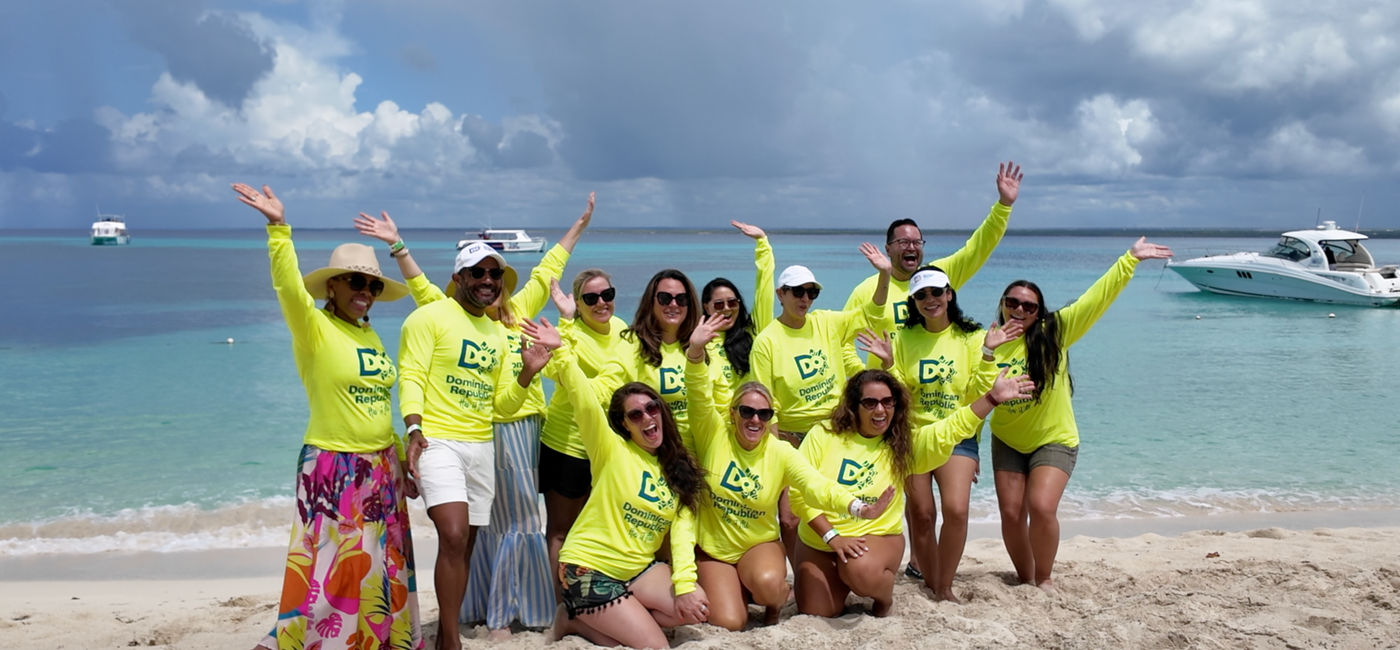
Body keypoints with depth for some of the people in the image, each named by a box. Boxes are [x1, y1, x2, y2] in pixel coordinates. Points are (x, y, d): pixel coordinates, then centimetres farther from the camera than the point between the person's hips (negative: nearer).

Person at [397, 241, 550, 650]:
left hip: (481, 446, 7)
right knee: (453, 535, -20)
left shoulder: (497, 333, 17)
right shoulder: (430, 317, -3)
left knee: (465, 544, 9)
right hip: (437, 441, -7)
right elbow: (411, 376, -12)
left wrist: (526, 375, -1)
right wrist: (414, 428, -26)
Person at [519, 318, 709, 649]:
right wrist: (562, 352, -33)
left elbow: (683, 531, -5)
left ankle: (588, 621, 0)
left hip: (638, 569, 6)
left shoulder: (679, 470, 6)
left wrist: (685, 584, -18)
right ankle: (576, 619, 8)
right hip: (590, 568, -6)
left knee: (697, 606, -16)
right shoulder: (612, 450, -6)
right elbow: (585, 402, -23)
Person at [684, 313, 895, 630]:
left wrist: (856, 506, -40)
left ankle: (777, 596, 4)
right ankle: (736, 589, 18)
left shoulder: (780, 452, -8)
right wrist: (696, 351, -44)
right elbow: (699, 395, -24)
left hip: (760, 544, 0)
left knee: (767, 583, -34)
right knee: (728, 623, -18)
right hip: (714, 549, 0)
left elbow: (817, 485, -21)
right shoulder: (714, 436, -10)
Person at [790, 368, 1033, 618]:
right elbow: (801, 494, -10)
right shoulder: (822, 435, -9)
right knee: (815, 614, -4)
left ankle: (885, 596, 2)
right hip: (818, 542, 1)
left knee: (862, 572, -34)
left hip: (878, 537, -1)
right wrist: (832, 536, -18)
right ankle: (840, 584, 30)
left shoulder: (903, 444, -3)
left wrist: (992, 398, -25)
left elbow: (949, 430, -15)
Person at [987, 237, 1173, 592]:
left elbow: (1096, 298, -16)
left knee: (1041, 508, -17)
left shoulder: (1054, 333, -11)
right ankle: (1024, 578, 25)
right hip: (1007, 442, 3)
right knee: (1011, 513, 1)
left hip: (1053, 440, -2)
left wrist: (1130, 258, -20)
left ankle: (1044, 578, 7)